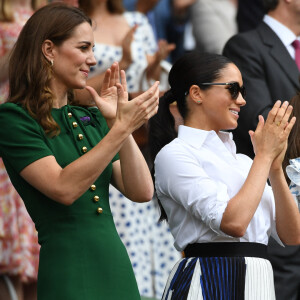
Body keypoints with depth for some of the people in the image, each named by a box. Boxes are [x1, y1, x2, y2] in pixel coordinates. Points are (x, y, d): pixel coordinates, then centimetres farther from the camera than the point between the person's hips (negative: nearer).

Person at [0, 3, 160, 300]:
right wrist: (121, 128, -19)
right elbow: (64, 188, -17)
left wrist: (118, 121, -1)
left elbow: (141, 192, 7)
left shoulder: (90, 119, 16)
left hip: (116, 263, 6)